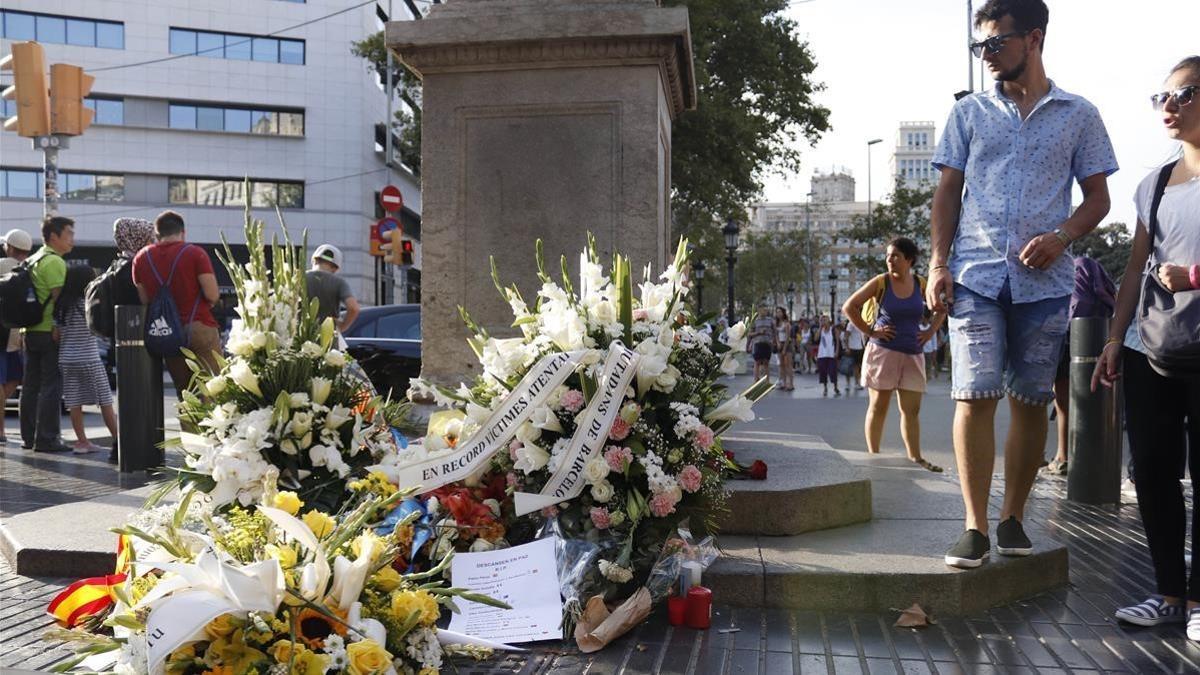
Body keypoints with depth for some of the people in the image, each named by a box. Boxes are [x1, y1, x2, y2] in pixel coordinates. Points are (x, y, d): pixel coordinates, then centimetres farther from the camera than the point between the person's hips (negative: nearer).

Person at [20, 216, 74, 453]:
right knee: (51, 386, -7)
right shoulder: (54, 262, -11)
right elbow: (59, 298, -18)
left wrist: (24, 329, 20)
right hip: (50, 332, -10)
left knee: (31, 386, 12)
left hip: (31, 331, 10)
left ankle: (29, 437, 17)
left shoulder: (33, 260, 19)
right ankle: (47, 438, -6)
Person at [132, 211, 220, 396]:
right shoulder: (194, 253, -6)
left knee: (184, 393, 11)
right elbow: (212, 295, -12)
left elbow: (144, 299, 6)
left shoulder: (141, 258, 7)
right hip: (199, 328, -4)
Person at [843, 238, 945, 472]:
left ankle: (915, 457, 12)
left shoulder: (921, 285, 5)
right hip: (883, 351, -3)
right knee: (878, 406, 1)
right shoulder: (880, 282, -5)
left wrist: (931, 331, 8)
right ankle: (873, 456, 7)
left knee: (912, 409, 5)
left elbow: (941, 309, 21)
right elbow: (849, 307, -4)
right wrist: (869, 331, -8)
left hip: (913, 355, 3)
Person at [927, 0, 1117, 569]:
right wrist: (938, 263, -2)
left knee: (1030, 402, 4)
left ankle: (1013, 518, 18)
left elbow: (1097, 197, 10)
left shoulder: (1078, 116, 9)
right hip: (975, 277, 0)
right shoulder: (970, 113, 11)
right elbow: (947, 192, 10)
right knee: (973, 396, -8)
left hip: (1042, 282, 0)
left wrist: (1061, 237, -9)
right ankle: (975, 528, -2)